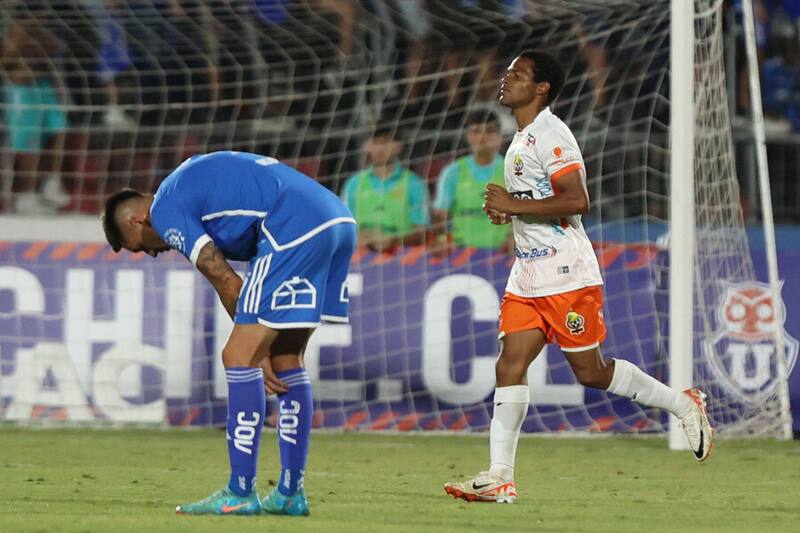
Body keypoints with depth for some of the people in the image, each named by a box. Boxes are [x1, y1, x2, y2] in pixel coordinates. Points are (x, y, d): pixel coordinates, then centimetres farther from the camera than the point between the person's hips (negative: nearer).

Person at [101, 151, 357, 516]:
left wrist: (256, 352, 5)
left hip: (295, 229, -9)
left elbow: (227, 284, -3)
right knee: (286, 361, 16)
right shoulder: (194, 176, 30)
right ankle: (291, 493, 17)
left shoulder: (166, 210, 2)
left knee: (239, 357, -3)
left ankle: (240, 493, -2)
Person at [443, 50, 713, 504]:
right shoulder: (522, 139, 17)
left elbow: (577, 201, -24)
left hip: (566, 274, -9)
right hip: (529, 275, 9)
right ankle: (500, 477, -6)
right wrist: (507, 211, 11)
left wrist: (515, 205, -20)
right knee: (509, 366, -2)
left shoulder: (550, 135, -15)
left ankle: (683, 404, 16)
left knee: (591, 372, -2)